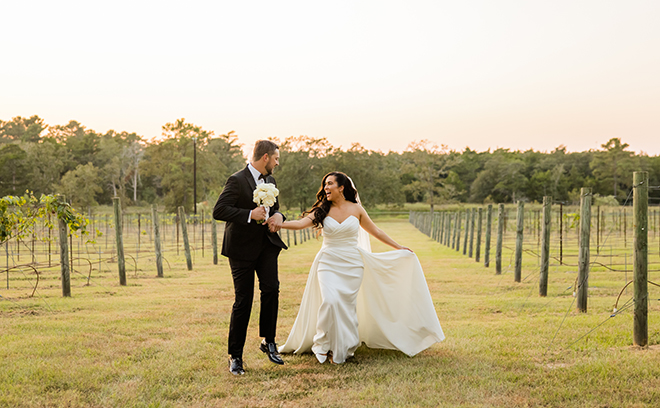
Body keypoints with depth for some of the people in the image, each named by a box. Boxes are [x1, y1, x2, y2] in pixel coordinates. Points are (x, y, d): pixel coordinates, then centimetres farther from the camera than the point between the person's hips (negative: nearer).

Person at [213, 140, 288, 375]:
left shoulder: (270, 181, 11)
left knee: (271, 289, -11)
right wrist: (250, 214, -26)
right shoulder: (237, 180, -13)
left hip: (267, 244, 6)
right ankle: (235, 356, 10)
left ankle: (268, 341, 7)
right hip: (243, 248, -6)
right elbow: (219, 211, -20)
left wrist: (278, 216, 0)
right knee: (243, 301, -2)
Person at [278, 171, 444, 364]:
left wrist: (398, 247, 16)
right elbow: (300, 223, -13)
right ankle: (324, 345, 3)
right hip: (329, 263, -1)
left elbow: (375, 231, 12)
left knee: (347, 305, 1)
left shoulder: (356, 209, 2)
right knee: (330, 302, -18)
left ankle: (345, 348, 20)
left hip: (352, 264, 1)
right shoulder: (322, 211, 0)